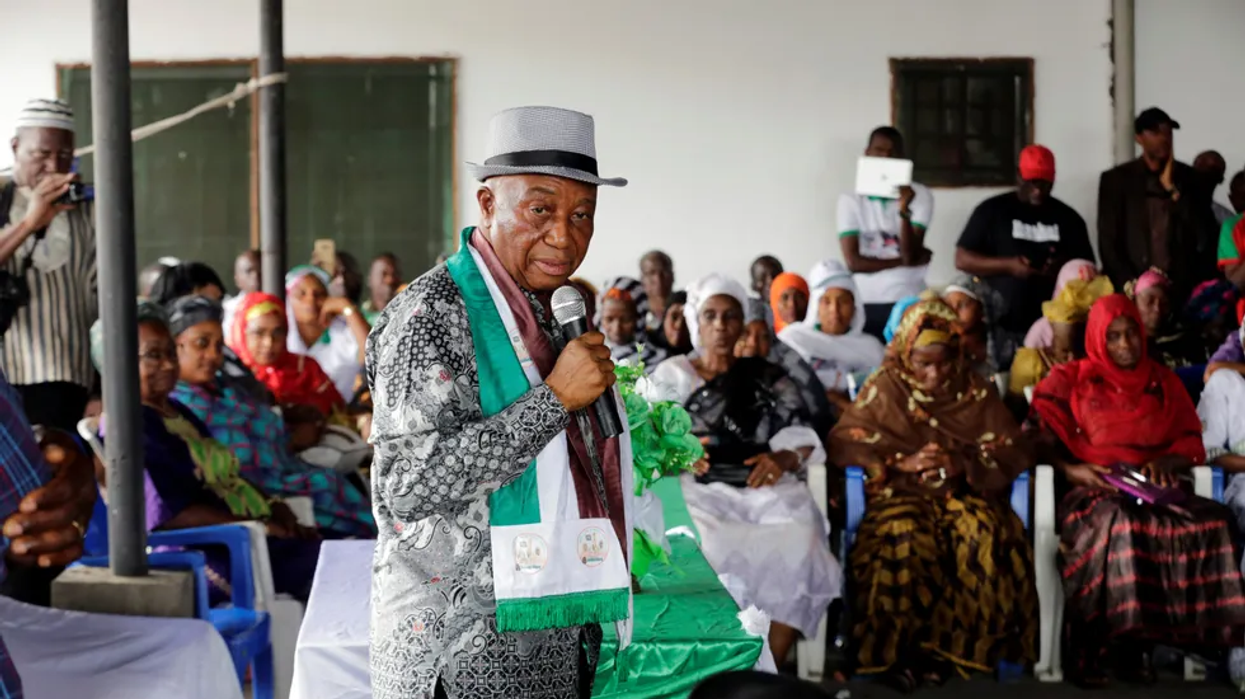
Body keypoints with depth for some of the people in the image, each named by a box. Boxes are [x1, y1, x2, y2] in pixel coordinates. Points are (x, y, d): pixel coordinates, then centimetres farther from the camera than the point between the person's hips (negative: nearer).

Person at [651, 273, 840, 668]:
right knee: (708, 552, -35)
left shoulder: (769, 380, 21)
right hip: (696, 491, -1)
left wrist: (783, 458, -12)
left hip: (765, 491, 1)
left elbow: (803, 440, 12)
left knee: (796, 552, -31)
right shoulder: (670, 376, 19)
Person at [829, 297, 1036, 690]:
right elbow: (842, 443, -1)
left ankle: (948, 646, -25)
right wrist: (902, 462, -14)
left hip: (963, 493, 1)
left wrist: (964, 463, -15)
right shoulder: (884, 388, 7)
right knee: (904, 536, -37)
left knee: (985, 533, -34)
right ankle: (896, 650, -25)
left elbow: (1016, 451, 4)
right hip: (902, 494, -1)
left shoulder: (975, 390, 10)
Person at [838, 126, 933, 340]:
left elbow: (910, 255, -10)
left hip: (908, 302, -1)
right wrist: (901, 261, -7)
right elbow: (854, 262, -6)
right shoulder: (850, 199, 3)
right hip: (865, 303, 1)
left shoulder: (919, 195, 0)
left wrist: (904, 210, -23)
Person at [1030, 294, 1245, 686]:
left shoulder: (1164, 383, 22)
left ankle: (1135, 644, -27)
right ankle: (1088, 648, -32)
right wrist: (1070, 468, -17)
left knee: (1210, 520, -29)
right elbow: (1041, 437, 2)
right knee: (1116, 522, -40)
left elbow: (1192, 444, 16)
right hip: (1093, 491, -3)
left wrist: (1166, 462, -7)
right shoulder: (1069, 381, 12)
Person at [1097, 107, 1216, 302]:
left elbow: (1204, 236, -1)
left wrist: (1173, 189, -6)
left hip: (1182, 288, 1)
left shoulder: (1188, 177, 8)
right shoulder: (1116, 179, 4)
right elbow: (1108, 243, 1)